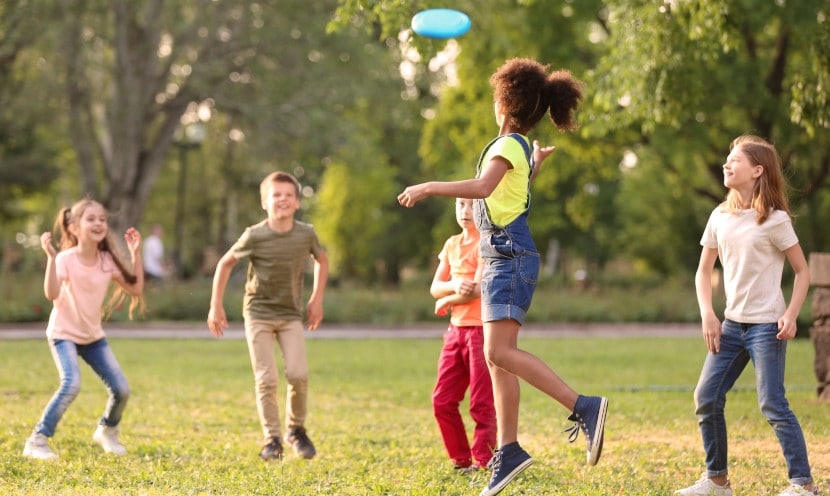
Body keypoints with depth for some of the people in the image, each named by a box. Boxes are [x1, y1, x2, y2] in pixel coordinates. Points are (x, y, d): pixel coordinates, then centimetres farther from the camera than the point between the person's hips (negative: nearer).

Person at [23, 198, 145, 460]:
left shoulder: (108, 261, -4)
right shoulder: (66, 259, -20)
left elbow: (135, 289, -1)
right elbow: (52, 294, -34)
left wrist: (135, 254, -6)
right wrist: (51, 257, -40)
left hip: (93, 335, 6)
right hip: (64, 333, -6)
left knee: (121, 389, -2)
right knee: (72, 384, -28)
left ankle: (107, 432, 29)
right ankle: (37, 441, -14)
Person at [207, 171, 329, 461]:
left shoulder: (306, 234, -8)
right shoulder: (255, 236, -14)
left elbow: (322, 261, 13)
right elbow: (225, 264, 0)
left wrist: (317, 299, 10)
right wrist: (215, 306, -1)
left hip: (291, 315, 2)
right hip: (258, 313, -2)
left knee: (298, 374, -12)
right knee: (266, 379, -8)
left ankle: (296, 429, 11)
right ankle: (272, 440, 4)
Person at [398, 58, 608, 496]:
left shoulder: (509, 145, -11)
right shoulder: (520, 148, 17)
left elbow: (482, 186, -30)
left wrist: (427, 187, -27)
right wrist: (536, 164, 49)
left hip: (509, 257, -10)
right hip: (500, 258, 10)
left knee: (500, 353, -20)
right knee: (496, 358, 8)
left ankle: (584, 407, -24)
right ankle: (508, 451, 10)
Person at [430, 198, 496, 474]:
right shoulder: (452, 244, 14)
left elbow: (478, 289, -16)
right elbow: (435, 288, 8)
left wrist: (446, 302, -2)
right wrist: (454, 285, -13)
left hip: (483, 330, -7)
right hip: (456, 329, 7)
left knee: (482, 404, -4)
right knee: (442, 401, 5)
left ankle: (483, 463, 3)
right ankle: (461, 460, 15)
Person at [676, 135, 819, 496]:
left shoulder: (774, 220, -8)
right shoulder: (720, 217, 7)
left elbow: (802, 270, -3)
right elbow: (704, 269, 13)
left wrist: (791, 315, -15)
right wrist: (707, 314, 0)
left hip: (766, 326, -6)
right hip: (732, 324, 6)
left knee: (772, 405, -9)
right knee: (706, 399, 3)